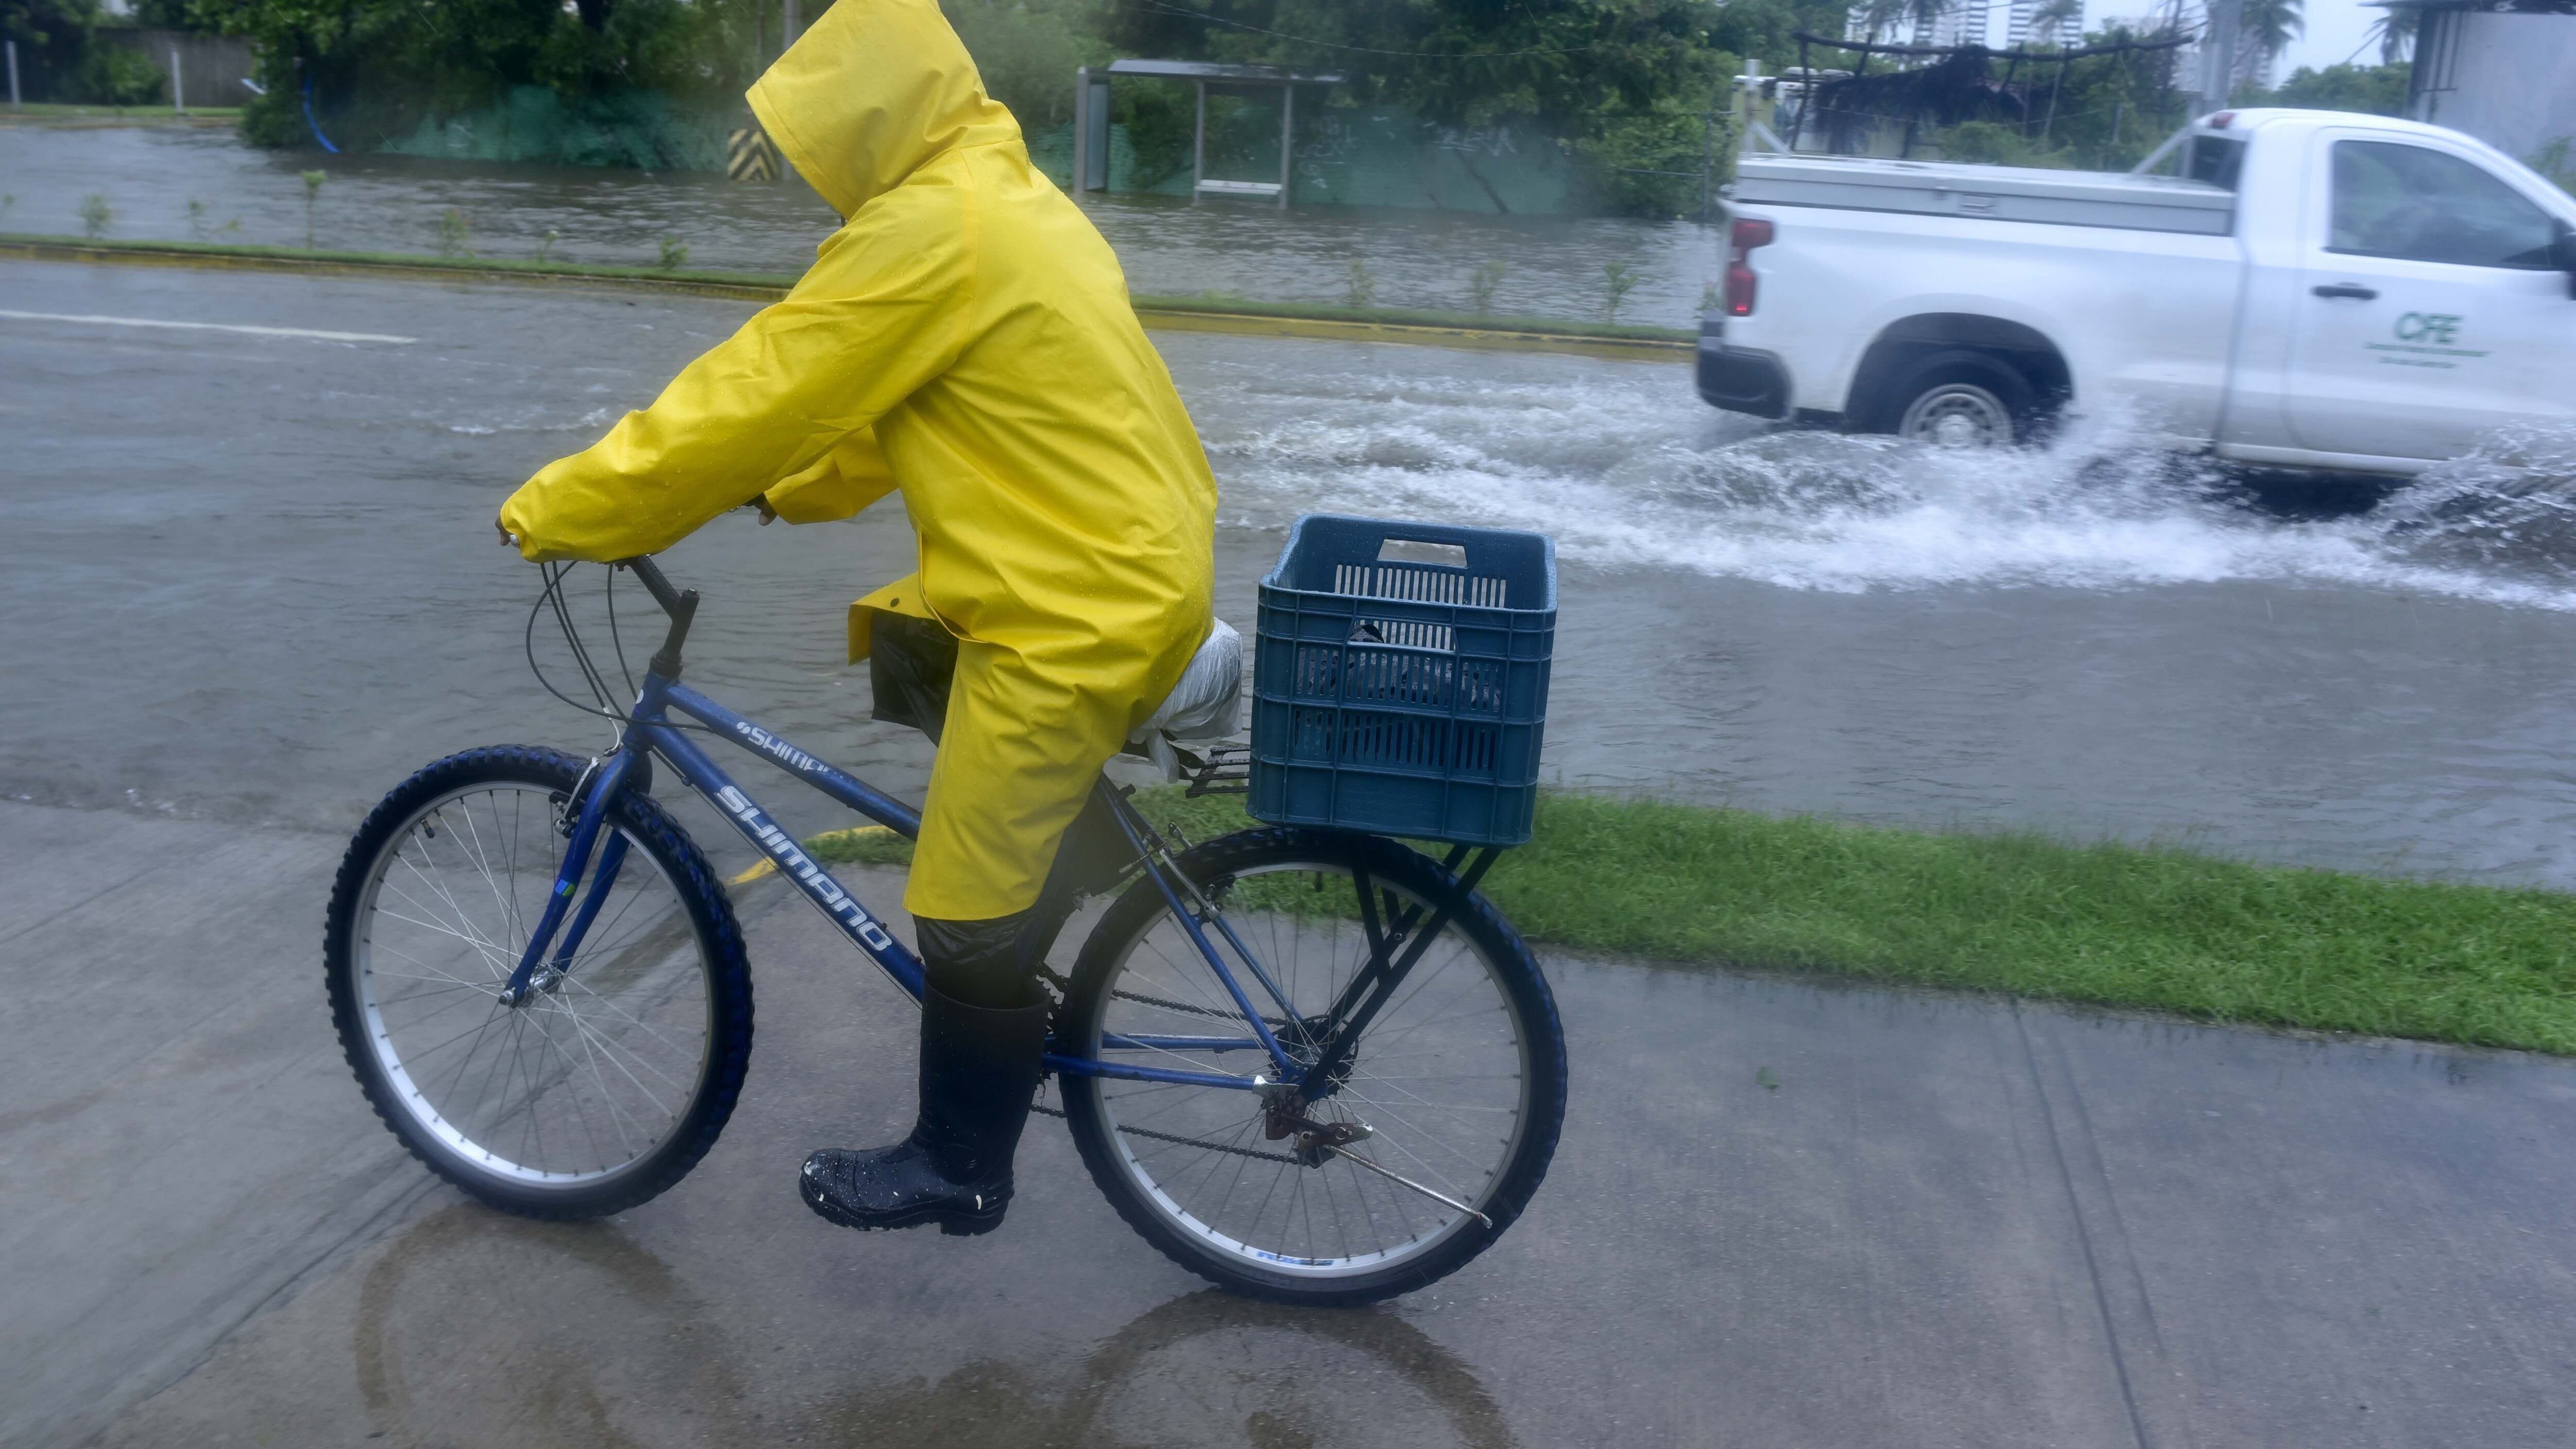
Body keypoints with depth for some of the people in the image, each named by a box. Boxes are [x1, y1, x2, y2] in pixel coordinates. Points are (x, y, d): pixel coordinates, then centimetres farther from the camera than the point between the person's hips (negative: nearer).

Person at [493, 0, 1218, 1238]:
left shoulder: (928, 231, -19)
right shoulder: (997, 189, 13)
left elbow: (749, 394, -16)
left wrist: (551, 512, -7)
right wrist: (781, 482, 16)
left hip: (1081, 604, -10)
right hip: (1125, 558, 10)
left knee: (969, 912, 1)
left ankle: (958, 1170, 20)